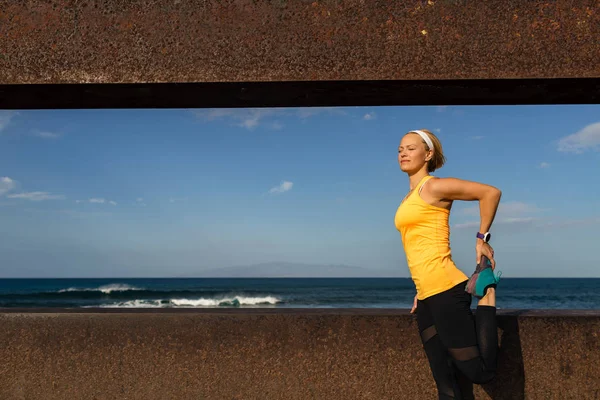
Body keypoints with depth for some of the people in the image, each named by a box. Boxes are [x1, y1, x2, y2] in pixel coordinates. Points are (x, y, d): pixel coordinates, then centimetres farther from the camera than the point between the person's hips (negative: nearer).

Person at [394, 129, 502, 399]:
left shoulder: (433, 187, -6)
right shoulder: (409, 199, 19)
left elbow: (491, 192, -8)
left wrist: (482, 238, -3)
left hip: (445, 290, -8)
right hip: (427, 297, 8)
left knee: (479, 372, -8)